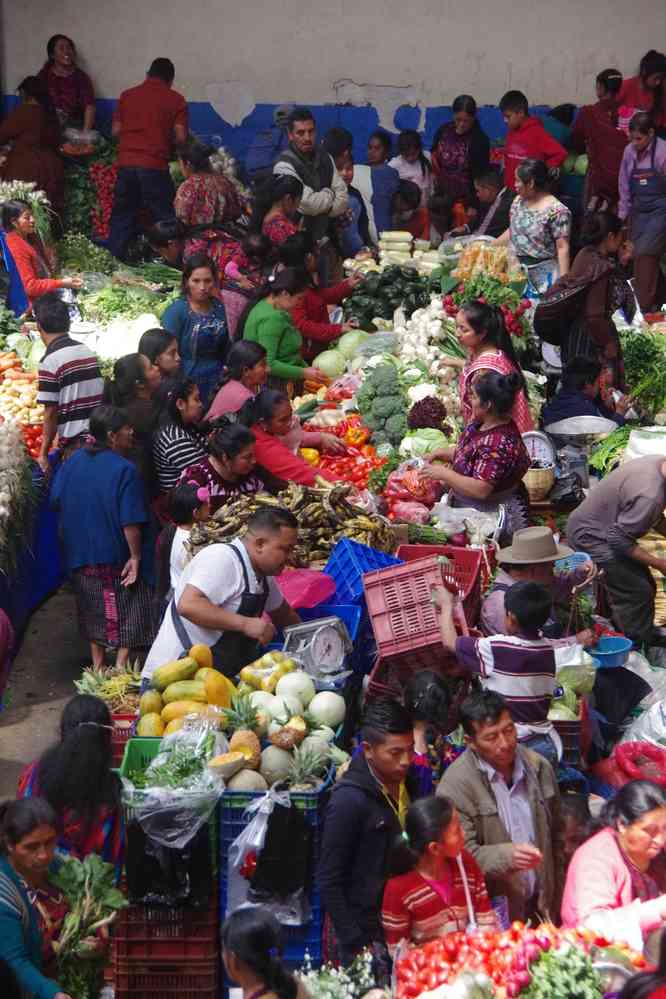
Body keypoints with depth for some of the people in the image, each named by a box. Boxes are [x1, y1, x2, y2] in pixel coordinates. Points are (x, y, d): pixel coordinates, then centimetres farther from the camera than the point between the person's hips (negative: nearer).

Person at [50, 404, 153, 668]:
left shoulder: (71, 463, -1)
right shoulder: (124, 470, -19)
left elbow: (56, 502, 7)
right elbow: (131, 522, -22)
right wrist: (135, 556, -13)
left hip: (79, 554, 6)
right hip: (116, 554, -6)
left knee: (94, 612, 19)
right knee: (127, 612, 10)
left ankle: (98, 666, 26)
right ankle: (121, 666, 8)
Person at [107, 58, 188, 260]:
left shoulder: (126, 95, 11)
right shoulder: (175, 100, 2)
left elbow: (116, 130, 11)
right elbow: (180, 137, -3)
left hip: (126, 162, 3)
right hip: (155, 165, -3)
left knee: (122, 216, 11)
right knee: (164, 219, 4)